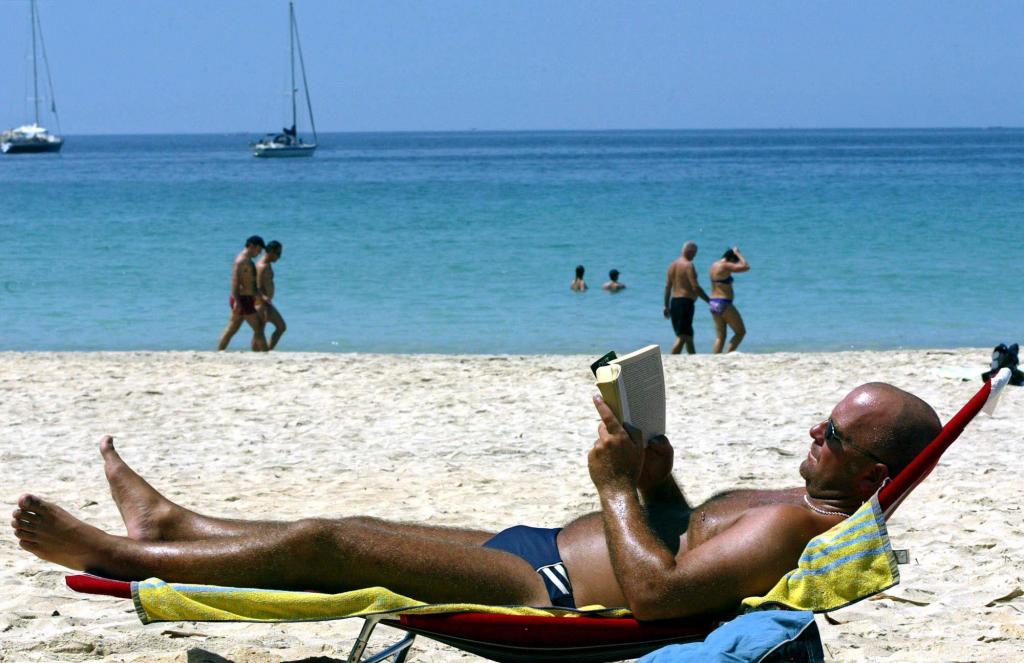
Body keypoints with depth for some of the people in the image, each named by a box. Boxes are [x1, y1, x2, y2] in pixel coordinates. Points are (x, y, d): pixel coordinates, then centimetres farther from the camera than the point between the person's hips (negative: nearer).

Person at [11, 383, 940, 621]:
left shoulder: (798, 528, -24)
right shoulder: (808, 507, 9)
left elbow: (654, 590, -34)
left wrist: (619, 486, -21)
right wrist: (659, 482, 6)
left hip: (548, 590, -10)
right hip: (543, 551, 10)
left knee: (323, 544, -4)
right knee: (348, 533, 18)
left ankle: (127, 557, 12)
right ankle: (173, 525, 36)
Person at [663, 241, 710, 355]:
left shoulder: (673, 265, 13)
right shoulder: (688, 265, -12)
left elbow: (667, 287, 16)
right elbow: (695, 287, -18)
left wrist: (667, 306, 20)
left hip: (674, 301, 9)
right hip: (685, 302, -9)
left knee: (688, 334, 20)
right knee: (682, 336, -10)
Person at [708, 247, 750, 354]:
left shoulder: (714, 265, 12)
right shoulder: (725, 266, -15)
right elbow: (746, 267, -17)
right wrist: (738, 253, -5)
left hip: (713, 303, 9)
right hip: (724, 304, -9)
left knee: (720, 337, 11)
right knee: (741, 332, 2)